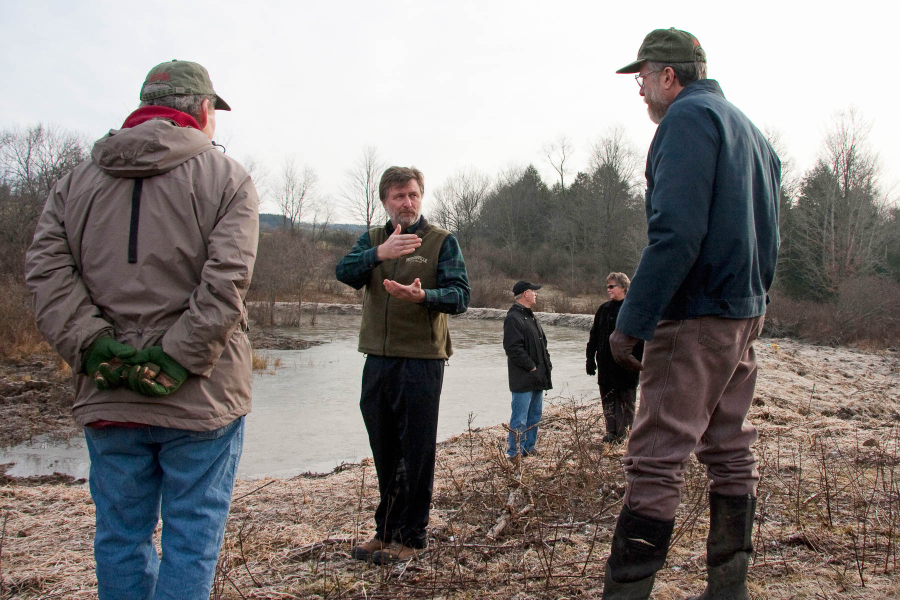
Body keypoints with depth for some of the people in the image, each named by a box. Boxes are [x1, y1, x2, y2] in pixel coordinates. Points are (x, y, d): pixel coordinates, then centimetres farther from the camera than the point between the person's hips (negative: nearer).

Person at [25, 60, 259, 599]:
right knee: (192, 538, 6)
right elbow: (225, 283, -16)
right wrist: (174, 363, -16)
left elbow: (48, 273, -3)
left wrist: (97, 349, -9)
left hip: (106, 396, 4)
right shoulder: (227, 178, -3)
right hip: (201, 395, -4)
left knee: (121, 538, 16)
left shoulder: (77, 181, 10)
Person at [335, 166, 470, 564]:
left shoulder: (442, 241, 1)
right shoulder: (372, 240, 12)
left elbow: (460, 296, -9)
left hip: (421, 360, -4)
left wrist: (423, 296, -30)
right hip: (378, 359, 4)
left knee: (416, 453, 3)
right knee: (384, 454, 14)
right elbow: (344, 271, -9)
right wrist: (380, 253, -28)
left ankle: (410, 536, 16)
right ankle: (386, 531, 28)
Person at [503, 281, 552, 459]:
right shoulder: (513, 318, -13)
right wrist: (532, 367, -17)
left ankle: (529, 448, 25)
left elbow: (542, 344, 25)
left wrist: (546, 363, 11)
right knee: (520, 418, -6)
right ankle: (514, 453, 0)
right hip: (523, 379, -10)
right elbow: (514, 348, -21)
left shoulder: (530, 317, 19)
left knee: (535, 415, 15)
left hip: (537, 378, 10)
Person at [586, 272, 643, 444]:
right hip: (606, 364, 5)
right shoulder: (604, 309, 12)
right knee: (608, 399, 7)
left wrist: (637, 362, -15)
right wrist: (590, 358, 9)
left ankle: (624, 433, 8)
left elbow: (641, 339, -9)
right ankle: (611, 432, 13)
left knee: (626, 400, 3)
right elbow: (594, 335, 14)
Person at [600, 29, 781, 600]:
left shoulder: (688, 118, -9)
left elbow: (675, 234, -21)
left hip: (695, 317, -10)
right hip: (746, 316, 10)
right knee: (730, 452, 13)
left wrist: (630, 322, -20)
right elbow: (765, 236, 20)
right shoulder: (750, 130, 20)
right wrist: (752, 302, 20)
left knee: (655, 459, -10)